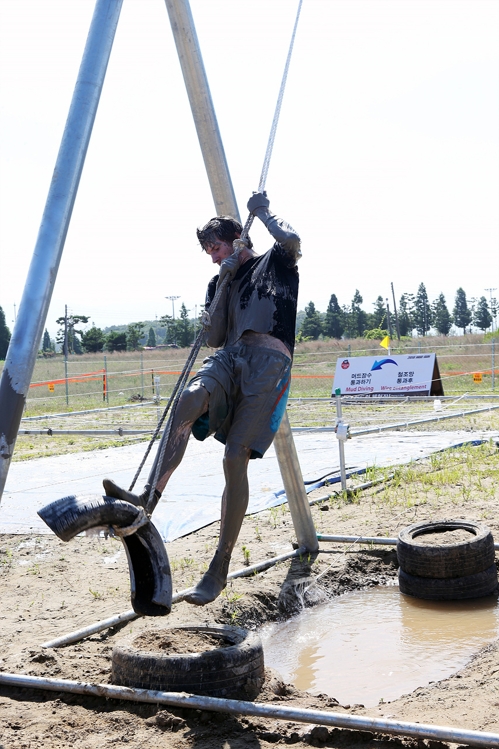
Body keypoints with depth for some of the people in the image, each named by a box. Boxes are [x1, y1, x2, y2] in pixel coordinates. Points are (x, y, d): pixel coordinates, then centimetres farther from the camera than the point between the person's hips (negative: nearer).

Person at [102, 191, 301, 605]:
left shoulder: (275, 263, 16)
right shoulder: (222, 282, 29)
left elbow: (292, 241, -9)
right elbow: (215, 338, 16)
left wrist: (264, 211, 8)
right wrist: (223, 283, 10)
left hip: (269, 361, -5)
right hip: (230, 357, 5)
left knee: (235, 456, -16)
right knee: (189, 400, -32)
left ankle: (220, 567, -10)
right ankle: (147, 497, -42)